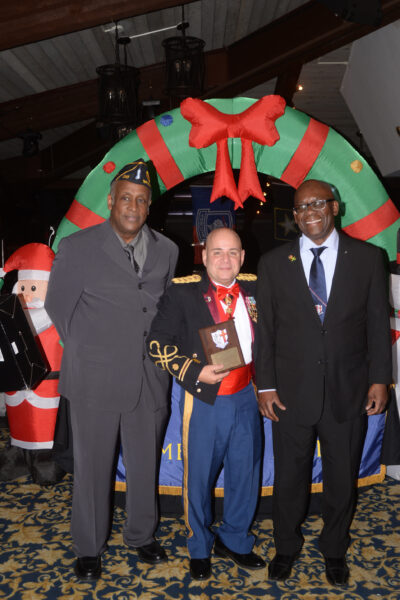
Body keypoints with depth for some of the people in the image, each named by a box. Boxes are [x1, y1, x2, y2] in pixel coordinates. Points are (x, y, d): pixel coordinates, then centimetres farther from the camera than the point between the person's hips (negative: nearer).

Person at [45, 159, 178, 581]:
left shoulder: (166, 251, 4)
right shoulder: (77, 247, -7)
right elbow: (57, 306, 1)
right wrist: (86, 352, 3)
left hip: (150, 379, 3)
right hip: (95, 380, -3)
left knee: (145, 464, 16)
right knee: (92, 466, 11)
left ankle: (141, 535, 40)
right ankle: (89, 548, 33)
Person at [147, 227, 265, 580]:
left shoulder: (254, 289, 4)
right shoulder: (182, 292, -9)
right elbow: (157, 343, -10)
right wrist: (195, 373, -19)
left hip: (246, 399, 4)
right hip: (205, 401, -4)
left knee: (245, 474, 16)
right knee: (199, 478, 11)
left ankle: (234, 541, 40)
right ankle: (200, 548, 35)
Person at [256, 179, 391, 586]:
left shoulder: (367, 258, 1)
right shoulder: (273, 263, 1)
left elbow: (378, 323, 3)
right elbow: (265, 329, 1)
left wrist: (379, 379, -1)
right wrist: (265, 386, -2)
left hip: (348, 392, 1)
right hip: (291, 392, 0)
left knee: (342, 477, 15)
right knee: (290, 476, 13)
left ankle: (334, 551, 39)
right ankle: (286, 548, 37)